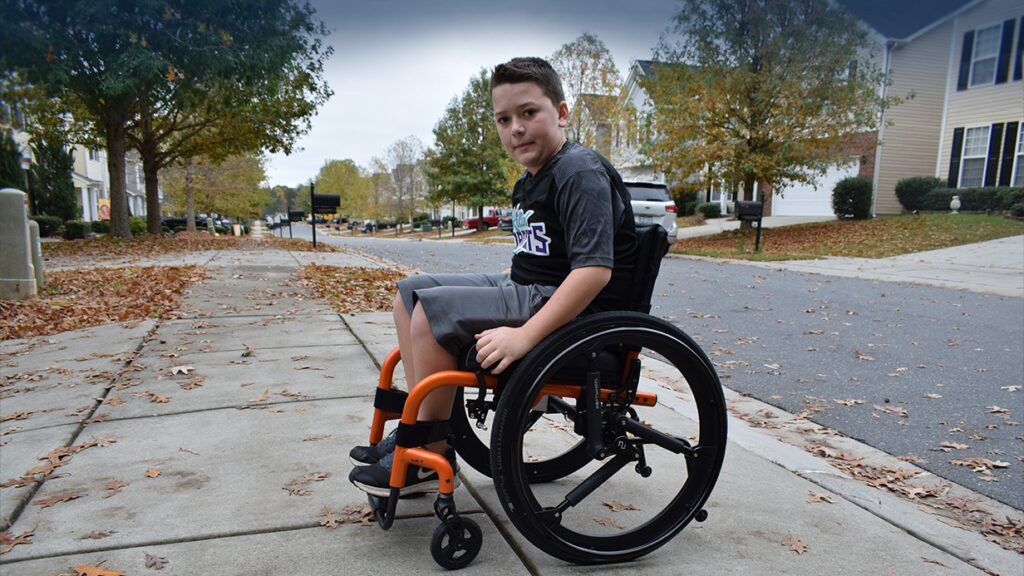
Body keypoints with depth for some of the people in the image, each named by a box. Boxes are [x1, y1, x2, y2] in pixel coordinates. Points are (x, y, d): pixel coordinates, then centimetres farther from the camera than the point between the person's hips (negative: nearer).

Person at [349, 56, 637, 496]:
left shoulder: (581, 173, -17)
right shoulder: (528, 183, 14)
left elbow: (594, 270, -28)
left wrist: (524, 335, -31)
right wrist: (496, 293, 15)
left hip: (572, 310, -10)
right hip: (524, 292, 11)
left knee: (433, 310, -23)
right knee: (409, 293, 9)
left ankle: (431, 458, -10)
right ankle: (420, 426, 8)